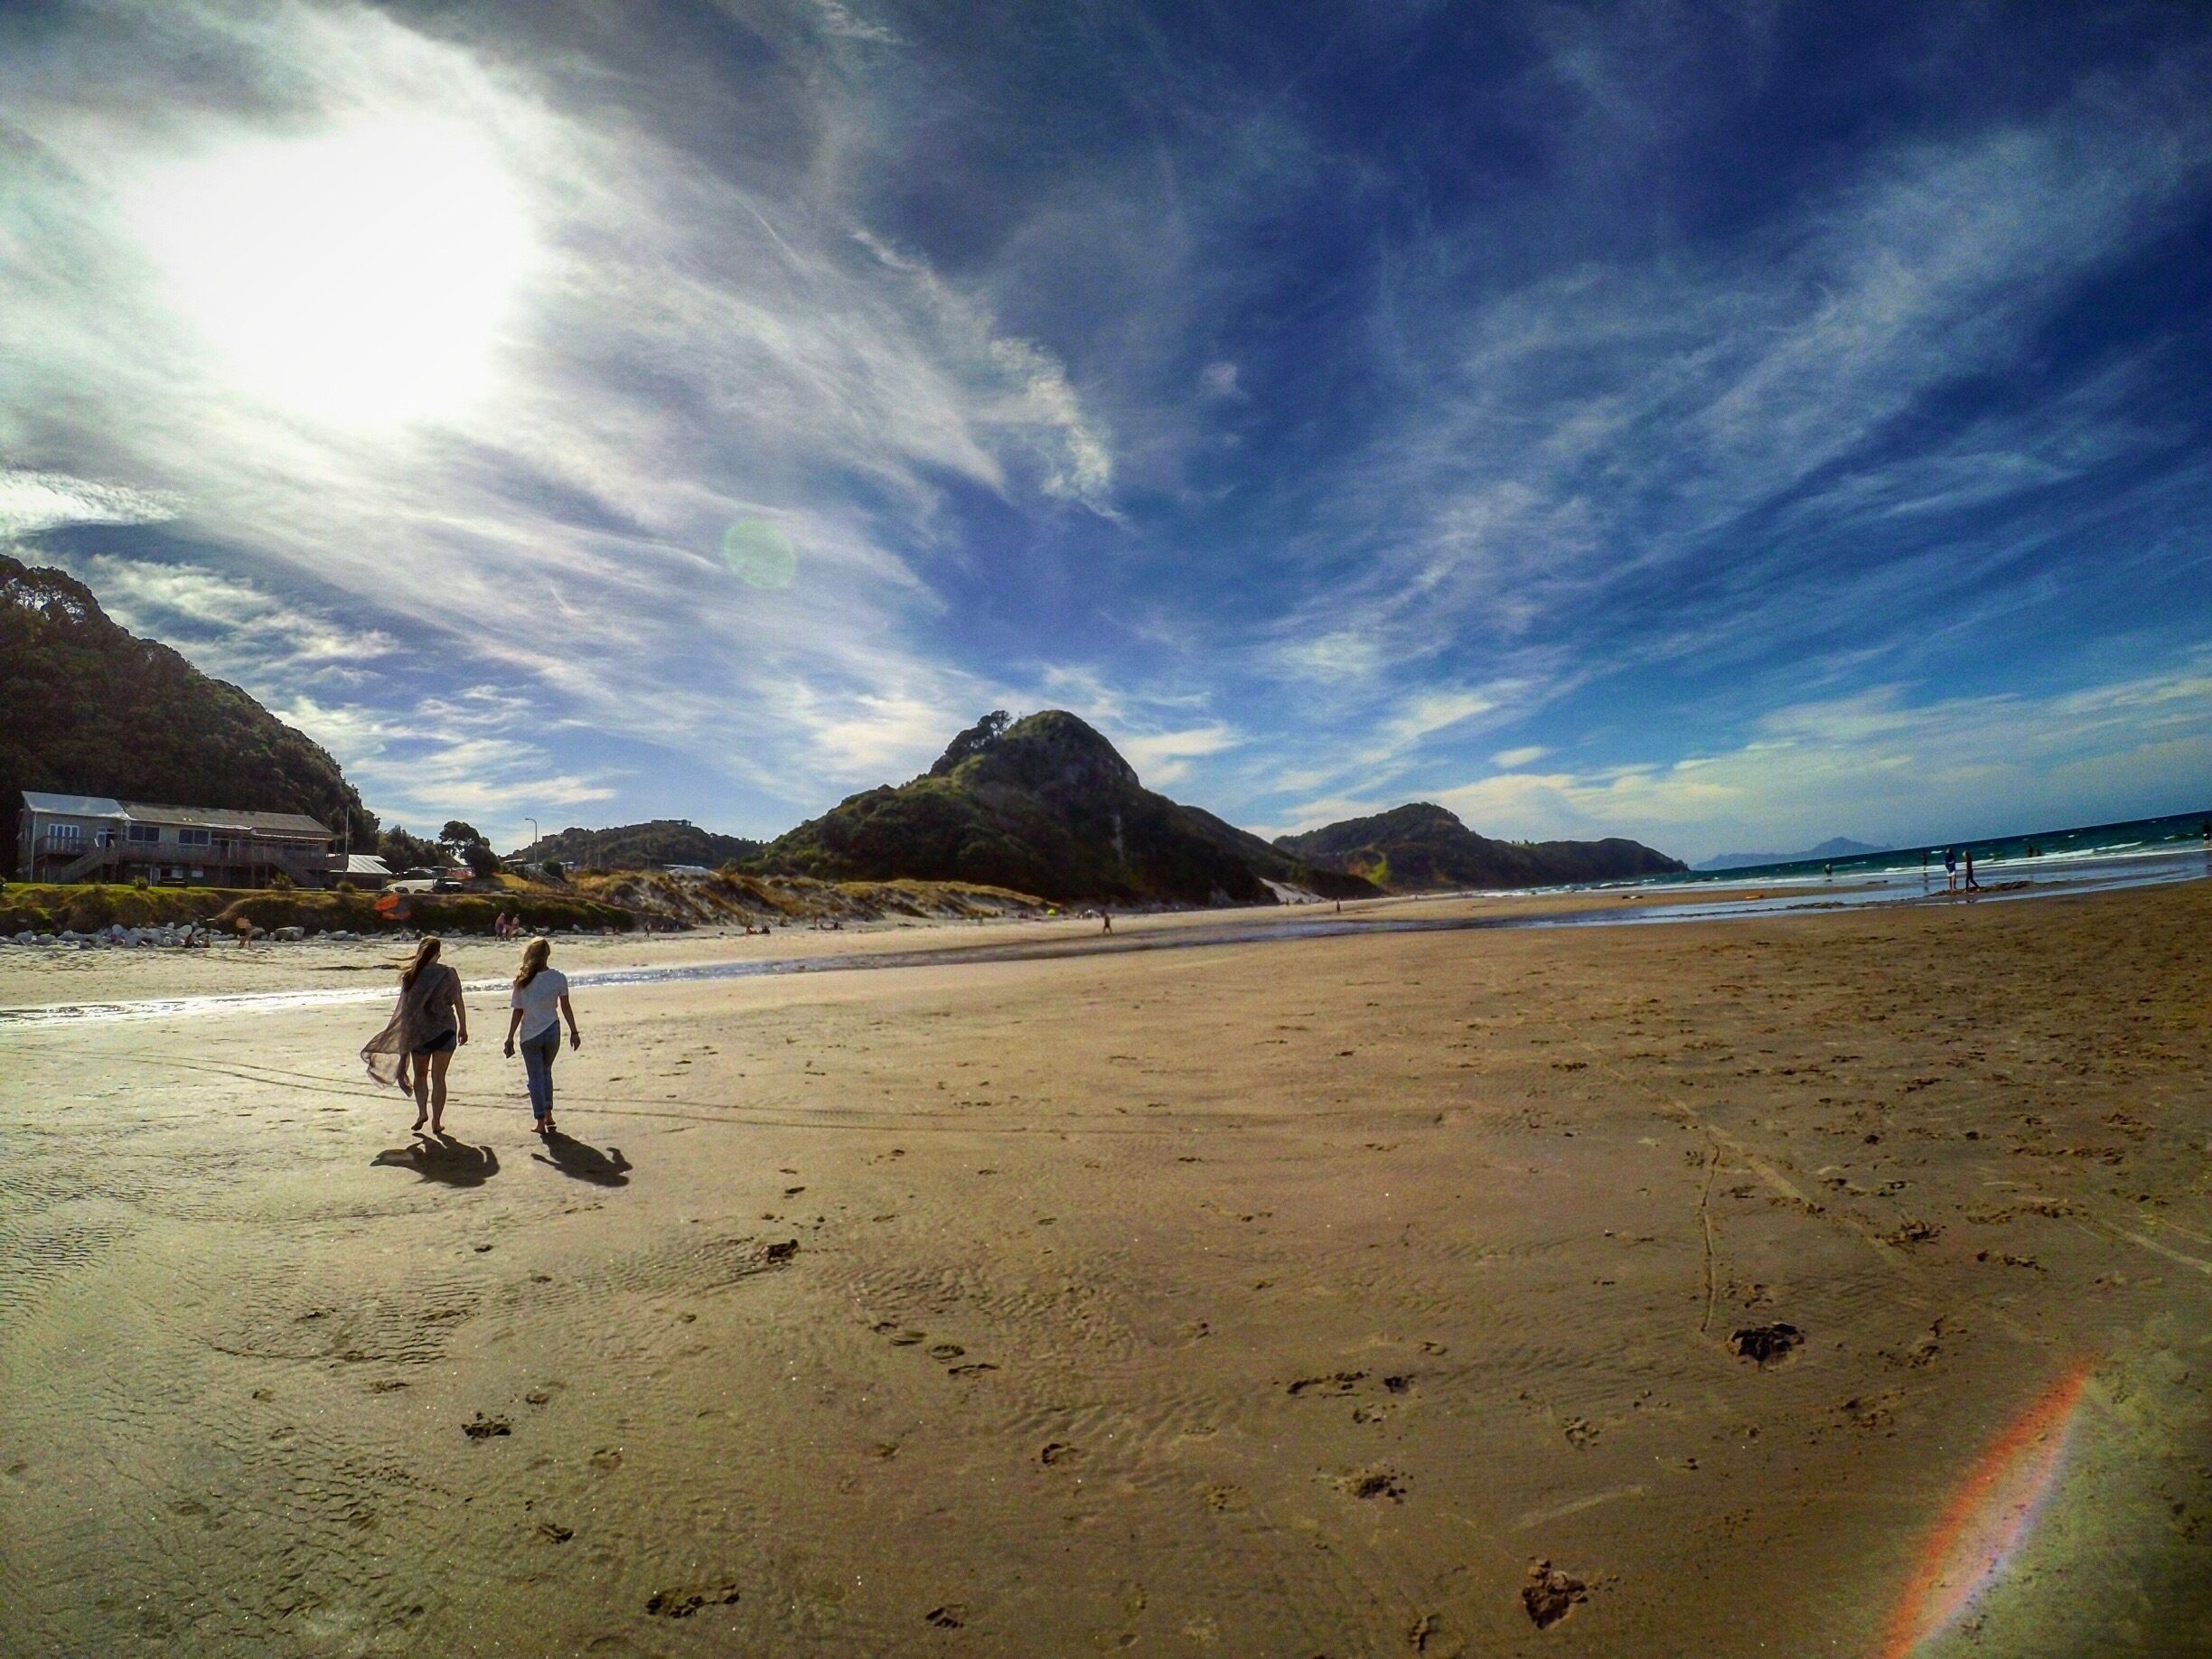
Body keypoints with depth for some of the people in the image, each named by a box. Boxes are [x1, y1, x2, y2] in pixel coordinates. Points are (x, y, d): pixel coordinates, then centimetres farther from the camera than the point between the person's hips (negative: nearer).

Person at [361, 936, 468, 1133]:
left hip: (419, 1032, 1)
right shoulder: (448, 974, -5)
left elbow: (406, 1008, 0)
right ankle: (436, 1121, 6)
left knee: (420, 1075, 18)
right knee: (438, 1078, 6)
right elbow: (459, 1003, 0)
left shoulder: (411, 975, -3)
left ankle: (422, 1112, 1)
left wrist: (404, 1039, 9)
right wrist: (463, 1028, 12)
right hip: (445, 1031, -1)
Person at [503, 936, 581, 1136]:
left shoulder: (522, 981, -7)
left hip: (530, 1035, -1)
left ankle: (541, 1121, 7)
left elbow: (518, 1012, -5)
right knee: (546, 1072, 22)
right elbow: (565, 1008, -2)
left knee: (535, 1077, 7)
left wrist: (510, 1038, 3)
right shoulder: (558, 978, -6)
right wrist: (574, 1032, 5)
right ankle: (548, 1114, 24)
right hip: (552, 1031, 1)